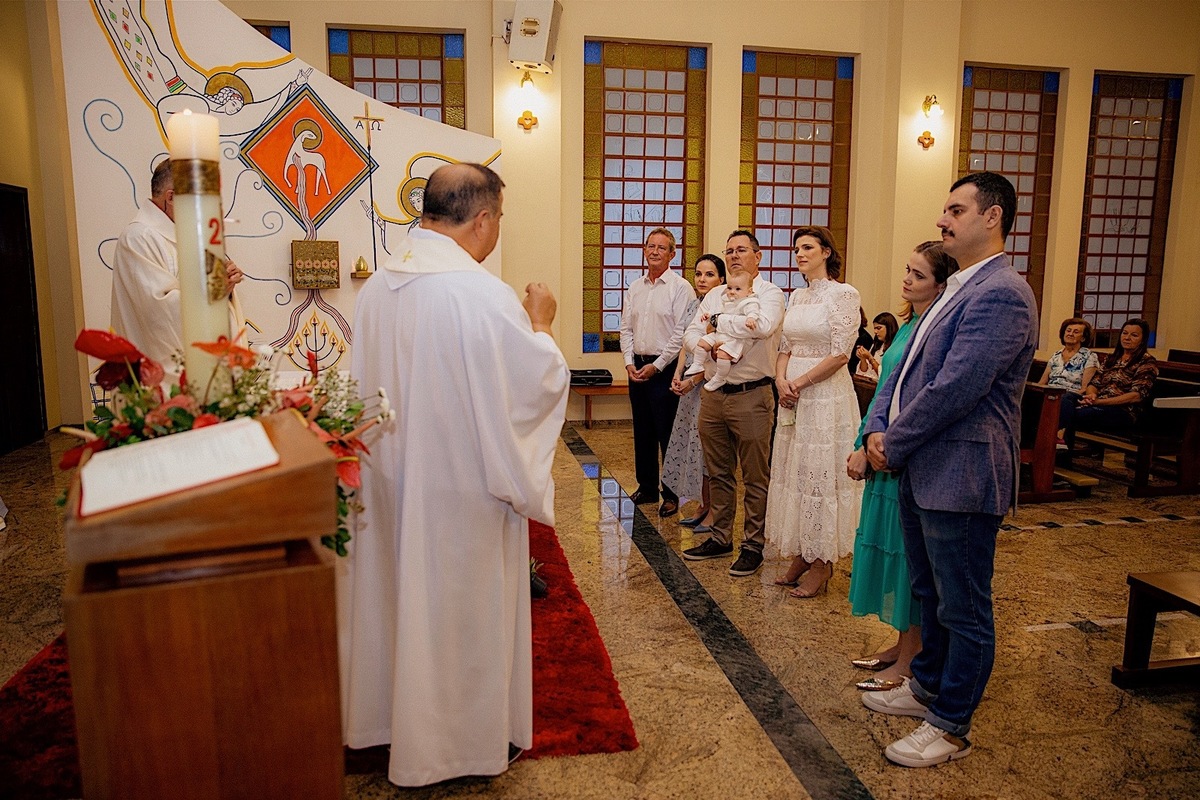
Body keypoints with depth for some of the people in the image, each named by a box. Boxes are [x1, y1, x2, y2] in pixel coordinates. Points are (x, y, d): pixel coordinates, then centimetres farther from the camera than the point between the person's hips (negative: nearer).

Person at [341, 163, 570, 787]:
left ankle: (389, 717, 41)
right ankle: (467, 740, 30)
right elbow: (542, 382, -16)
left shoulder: (376, 286, 0)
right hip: (463, 486, -7)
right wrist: (539, 323, 1)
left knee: (398, 595, 21)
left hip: (389, 479, 7)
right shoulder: (483, 293, -23)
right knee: (463, 608, 10)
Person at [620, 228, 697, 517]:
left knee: (667, 434, -2)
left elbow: (682, 333, -13)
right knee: (643, 431, 13)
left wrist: (657, 365, -13)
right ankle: (646, 487, 25)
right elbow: (626, 328, 13)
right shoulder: (635, 288, 12)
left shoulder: (680, 287, -7)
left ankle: (671, 494, 8)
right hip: (637, 367, 6)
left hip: (664, 369, -6)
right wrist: (629, 362, 0)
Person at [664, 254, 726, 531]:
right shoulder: (693, 306, 11)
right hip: (690, 383, 8)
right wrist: (678, 375, 1)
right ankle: (703, 505, 25)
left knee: (708, 445, -1)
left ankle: (715, 511, 13)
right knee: (691, 442, 12)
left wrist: (693, 381, -14)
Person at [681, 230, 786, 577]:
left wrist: (718, 323, -12)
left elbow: (764, 325, -24)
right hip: (713, 394, 6)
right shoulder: (715, 296, 15)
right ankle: (720, 537, 28)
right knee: (718, 473, 15)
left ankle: (752, 545, 15)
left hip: (751, 396, -6)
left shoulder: (770, 293, -3)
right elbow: (690, 334, 8)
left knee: (755, 478, 3)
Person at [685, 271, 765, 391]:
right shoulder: (727, 301, 17)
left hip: (735, 338, -9)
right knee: (702, 342, 7)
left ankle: (720, 379, -12)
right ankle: (697, 365, 21)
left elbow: (752, 311, -30)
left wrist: (751, 318, -51)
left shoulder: (748, 303, -10)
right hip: (719, 334, 9)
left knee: (723, 353, -28)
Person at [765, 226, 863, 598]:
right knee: (794, 472, 10)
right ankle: (800, 556, 20)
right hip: (793, 396, 7)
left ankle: (821, 564, 10)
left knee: (821, 474, -1)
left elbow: (840, 354, -14)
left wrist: (800, 382, -12)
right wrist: (781, 379, -5)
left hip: (826, 395, -7)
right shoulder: (796, 296, 13)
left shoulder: (843, 294, -8)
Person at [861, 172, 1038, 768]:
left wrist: (893, 447, -13)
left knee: (963, 608, 6)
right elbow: (904, 368, 14)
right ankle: (927, 687, 42)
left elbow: (954, 390, -24)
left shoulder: (1001, 294, -18)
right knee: (929, 592, 23)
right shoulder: (957, 289, 14)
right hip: (921, 470, 10)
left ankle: (950, 727, 21)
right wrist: (878, 428, 0)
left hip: (961, 477, -10)